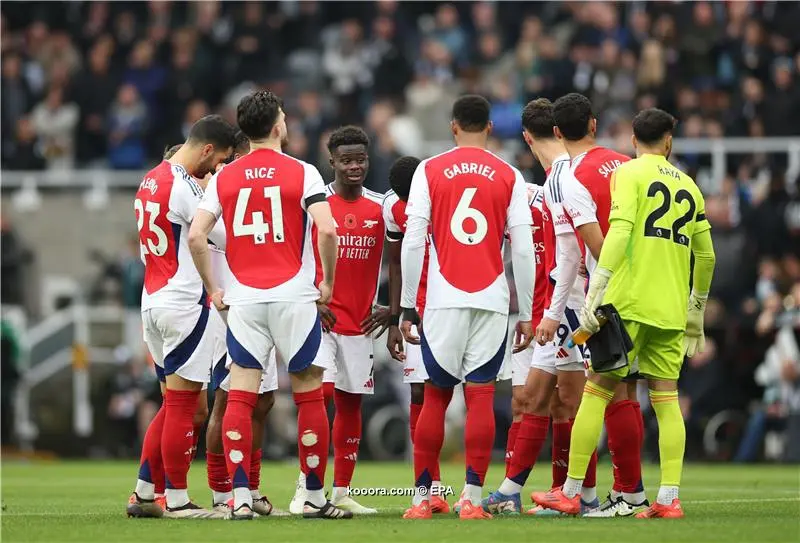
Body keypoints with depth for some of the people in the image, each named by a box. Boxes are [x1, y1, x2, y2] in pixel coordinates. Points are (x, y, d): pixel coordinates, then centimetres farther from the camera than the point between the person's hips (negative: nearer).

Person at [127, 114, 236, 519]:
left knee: (174, 402, 15)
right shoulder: (184, 187, -16)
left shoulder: (151, 180, 13)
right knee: (182, 404, -3)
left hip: (153, 301, 9)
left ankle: (143, 493, 14)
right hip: (186, 302, -9)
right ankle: (177, 500, 0)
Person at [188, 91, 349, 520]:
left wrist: (212, 288, 9)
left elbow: (196, 236, -1)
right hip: (294, 297, -2)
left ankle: (239, 497, -7)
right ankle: (315, 497, 11)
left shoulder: (223, 178, 6)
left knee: (240, 398, 2)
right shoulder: (302, 173, -3)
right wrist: (328, 281, -1)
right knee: (309, 397, 7)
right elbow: (327, 230, -14)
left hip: (243, 302, 2)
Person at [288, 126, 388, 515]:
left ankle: (341, 492, 13)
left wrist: (390, 308, 4)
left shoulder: (380, 208, 6)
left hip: (360, 322, 4)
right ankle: (305, 487, -13)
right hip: (321, 318, -4)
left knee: (351, 403, 7)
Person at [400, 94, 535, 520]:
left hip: (444, 301, 0)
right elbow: (523, 251, 1)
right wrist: (526, 315, 7)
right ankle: (473, 498, -3)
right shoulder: (509, 177, 4)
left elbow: (412, 242, -1)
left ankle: (422, 497, 8)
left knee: (435, 396, 8)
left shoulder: (429, 171, 3)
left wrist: (407, 307, 4)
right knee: (481, 397, 1)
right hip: (492, 302, 0)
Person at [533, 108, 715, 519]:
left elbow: (620, 232, -15)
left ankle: (570, 492, 3)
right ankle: (668, 499, -5)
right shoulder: (688, 186, 16)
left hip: (629, 300, -5)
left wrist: (596, 291, -18)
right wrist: (696, 312, 28)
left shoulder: (629, 174, 0)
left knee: (596, 391, 1)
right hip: (671, 309, 5)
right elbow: (705, 256, 18)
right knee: (666, 397, 4)